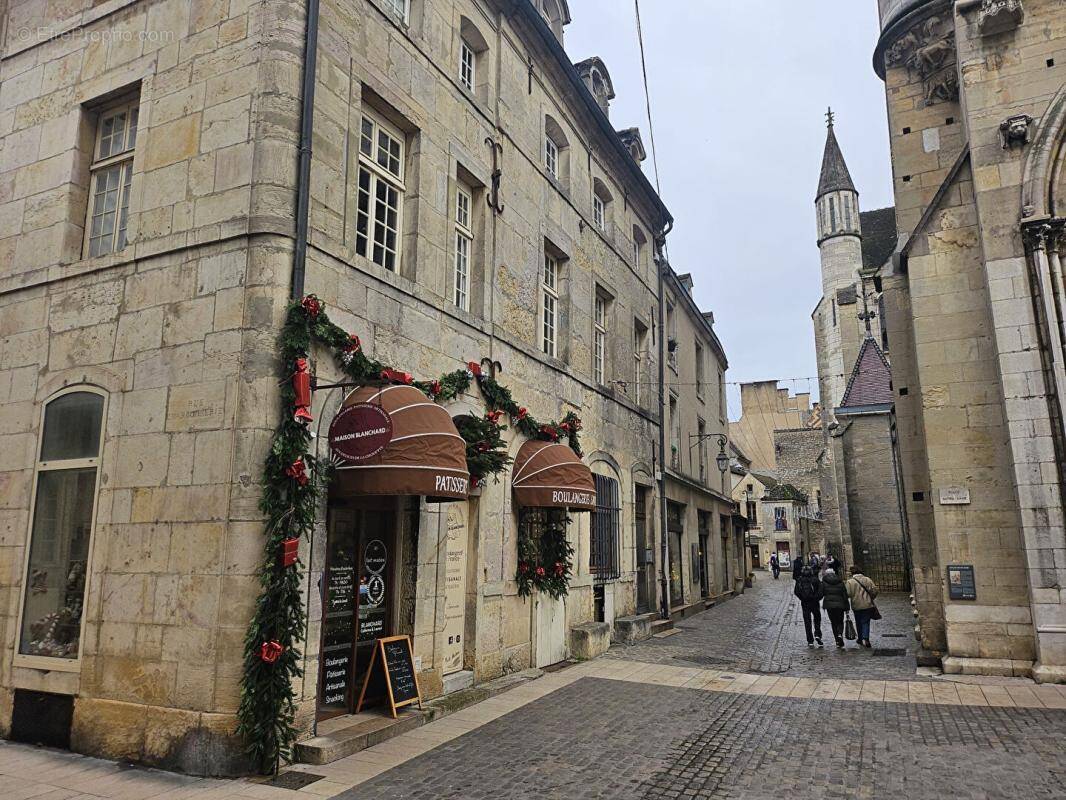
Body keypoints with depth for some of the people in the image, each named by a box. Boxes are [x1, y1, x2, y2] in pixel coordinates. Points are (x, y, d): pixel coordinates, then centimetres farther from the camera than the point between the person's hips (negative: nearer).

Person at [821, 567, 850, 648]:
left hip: (829, 605, -1)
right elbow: (845, 595, 4)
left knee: (834, 623, 8)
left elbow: (821, 594, -1)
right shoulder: (840, 582, 6)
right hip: (840, 605, 1)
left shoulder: (824, 582, 1)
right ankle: (840, 634, -15)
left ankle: (838, 641, 3)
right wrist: (847, 608, 8)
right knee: (840, 622, 13)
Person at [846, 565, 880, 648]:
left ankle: (861, 639, 24)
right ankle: (865, 638, -13)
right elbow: (874, 591, 1)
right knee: (866, 623, 3)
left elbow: (847, 594, -15)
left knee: (859, 623, 15)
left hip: (856, 606, -1)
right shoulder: (868, 580, 1)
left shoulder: (850, 582, -9)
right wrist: (870, 599, 17)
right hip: (868, 605, 1)